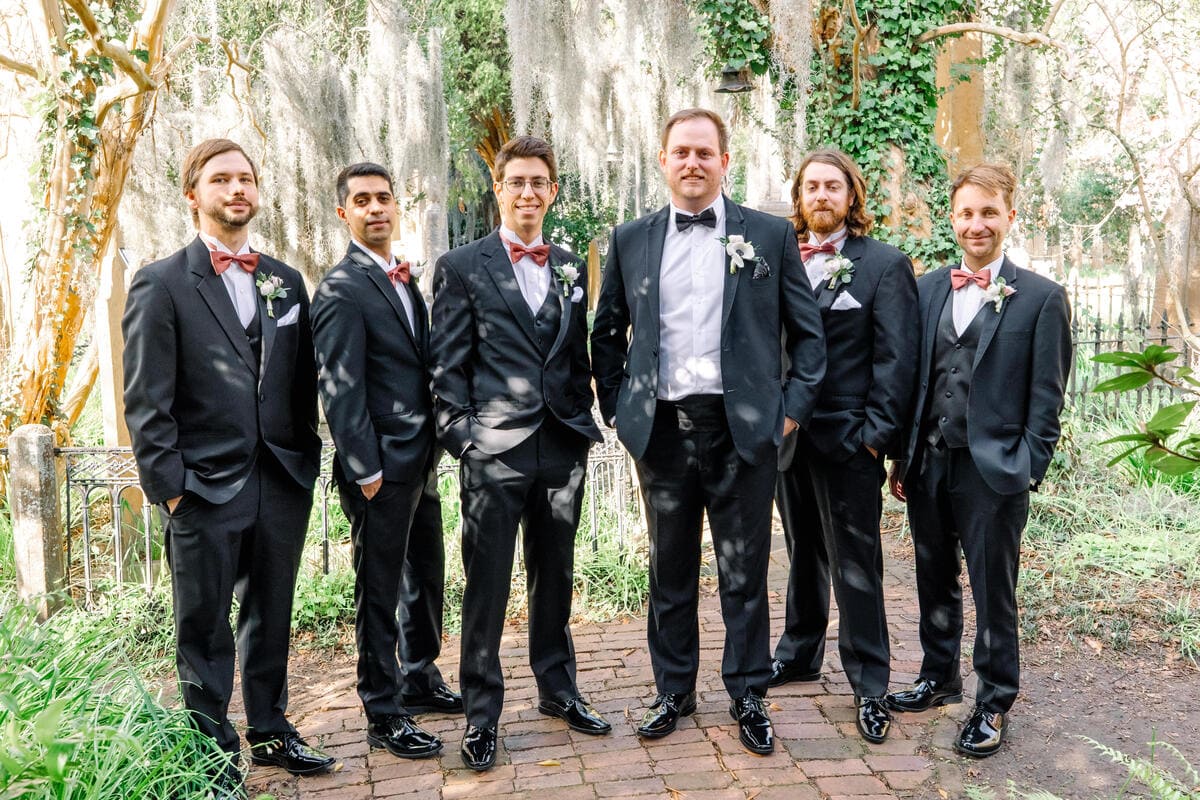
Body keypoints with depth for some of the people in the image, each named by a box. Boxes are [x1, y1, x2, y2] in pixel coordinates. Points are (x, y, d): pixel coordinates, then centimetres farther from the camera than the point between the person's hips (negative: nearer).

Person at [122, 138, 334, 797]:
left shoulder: (286, 282, 11)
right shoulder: (162, 284, -3)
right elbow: (146, 402, -6)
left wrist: (307, 461, 8)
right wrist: (169, 485, -11)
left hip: (282, 485, 4)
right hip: (205, 491, -4)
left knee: (271, 620, 16)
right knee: (205, 631, 7)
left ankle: (270, 732, 31)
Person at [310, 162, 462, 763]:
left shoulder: (405, 280, 14)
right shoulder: (342, 289, -12)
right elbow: (339, 389, -17)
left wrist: (432, 451, 12)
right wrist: (366, 471, -18)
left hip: (421, 461, 9)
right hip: (382, 466, -9)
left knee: (427, 579, 19)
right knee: (380, 593, 3)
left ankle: (422, 683, 36)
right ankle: (384, 717, 14)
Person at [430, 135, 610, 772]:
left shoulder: (571, 269, 12)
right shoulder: (461, 267, 0)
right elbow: (448, 366, -3)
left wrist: (585, 427, 9)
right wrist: (460, 439, -8)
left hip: (563, 449, 4)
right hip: (495, 451, -4)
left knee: (554, 576, 16)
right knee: (486, 586, 2)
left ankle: (558, 688, 31)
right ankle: (481, 713, 14)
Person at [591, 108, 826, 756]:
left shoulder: (771, 235, 4)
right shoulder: (630, 240, 8)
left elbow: (807, 333, 6)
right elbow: (606, 333, 15)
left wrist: (793, 407, -2)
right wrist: (617, 408, 8)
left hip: (743, 428, -1)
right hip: (661, 429, 2)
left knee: (744, 574, 7)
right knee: (670, 572, 12)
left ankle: (748, 697, 22)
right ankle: (674, 691, 27)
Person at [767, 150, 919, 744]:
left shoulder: (884, 264, -3)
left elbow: (895, 359, -8)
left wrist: (877, 434, -13)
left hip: (847, 441, -5)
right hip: (788, 436, 5)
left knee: (855, 566, 2)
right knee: (803, 554, 19)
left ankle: (869, 686, 13)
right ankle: (799, 654, 35)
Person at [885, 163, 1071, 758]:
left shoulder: (1041, 297, -3)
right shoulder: (926, 289, 8)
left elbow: (1046, 398, -4)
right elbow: (912, 378, 10)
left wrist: (1027, 471, -10)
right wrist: (903, 457, 8)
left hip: (993, 470, -4)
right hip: (929, 464, 4)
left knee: (993, 593, 6)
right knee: (935, 583, 18)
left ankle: (994, 703, 21)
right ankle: (939, 678, 36)